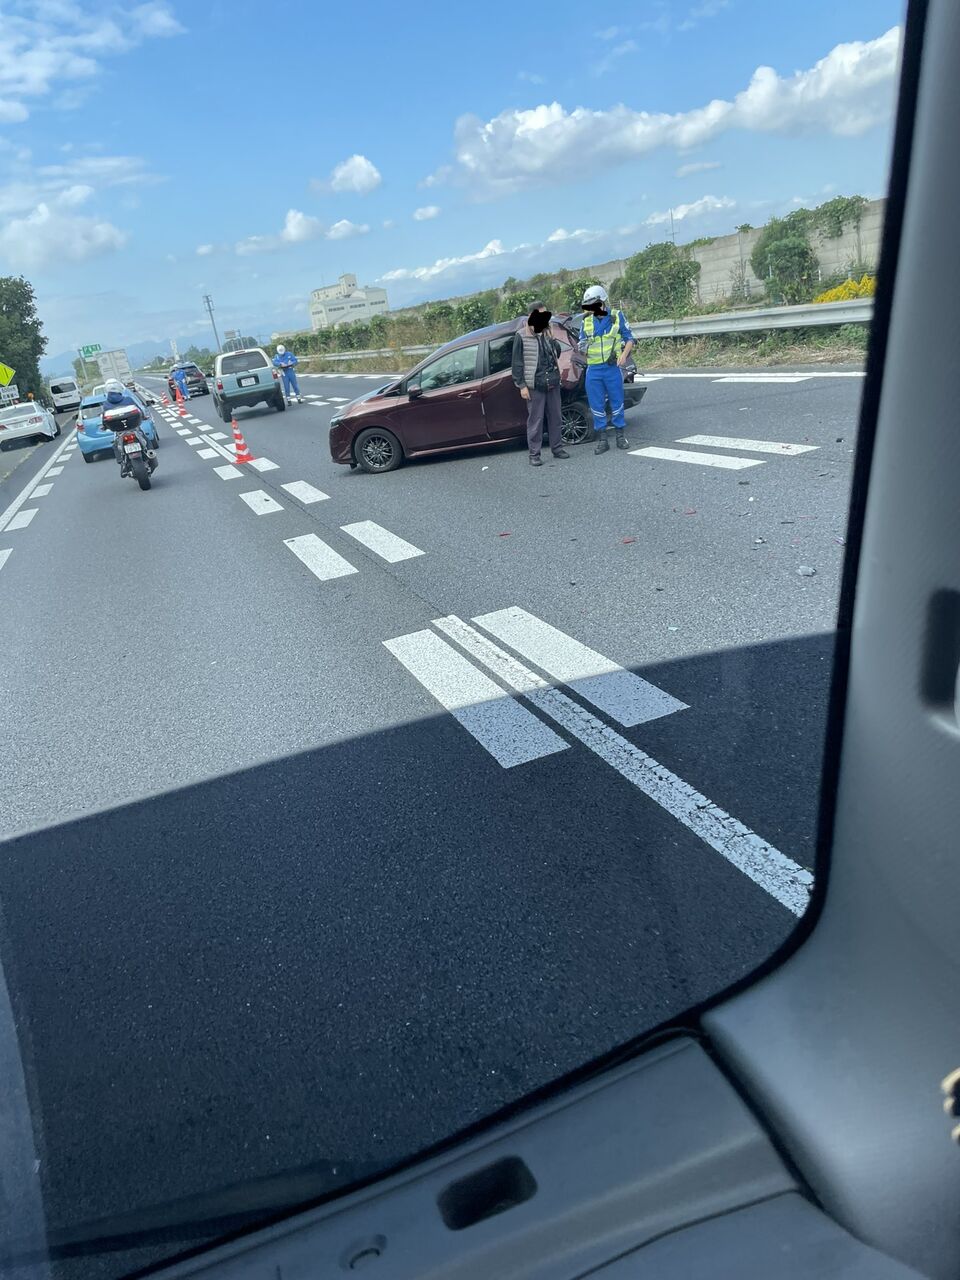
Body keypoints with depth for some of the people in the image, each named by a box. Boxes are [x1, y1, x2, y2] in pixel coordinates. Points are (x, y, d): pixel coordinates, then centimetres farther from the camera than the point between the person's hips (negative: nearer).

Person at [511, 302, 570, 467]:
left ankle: (557, 448, 22)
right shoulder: (521, 336, -4)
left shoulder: (548, 333, 11)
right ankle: (534, 454, 4)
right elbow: (517, 362, -5)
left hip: (553, 383, 5)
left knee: (555, 417, 10)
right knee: (535, 420, -2)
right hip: (534, 385, -5)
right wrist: (521, 385, -10)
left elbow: (557, 352, 19)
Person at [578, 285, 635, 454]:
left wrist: (624, 355, -13)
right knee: (596, 405, 4)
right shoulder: (586, 321, 9)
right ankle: (602, 440, 12)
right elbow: (582, 344, 16)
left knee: (617, 402, 3)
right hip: (593, 370, 3)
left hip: (613, 367, -3)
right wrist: (583, 348, -8)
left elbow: (629, 339, 5)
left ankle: (620, 436, 15)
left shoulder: (617, 316, 2)